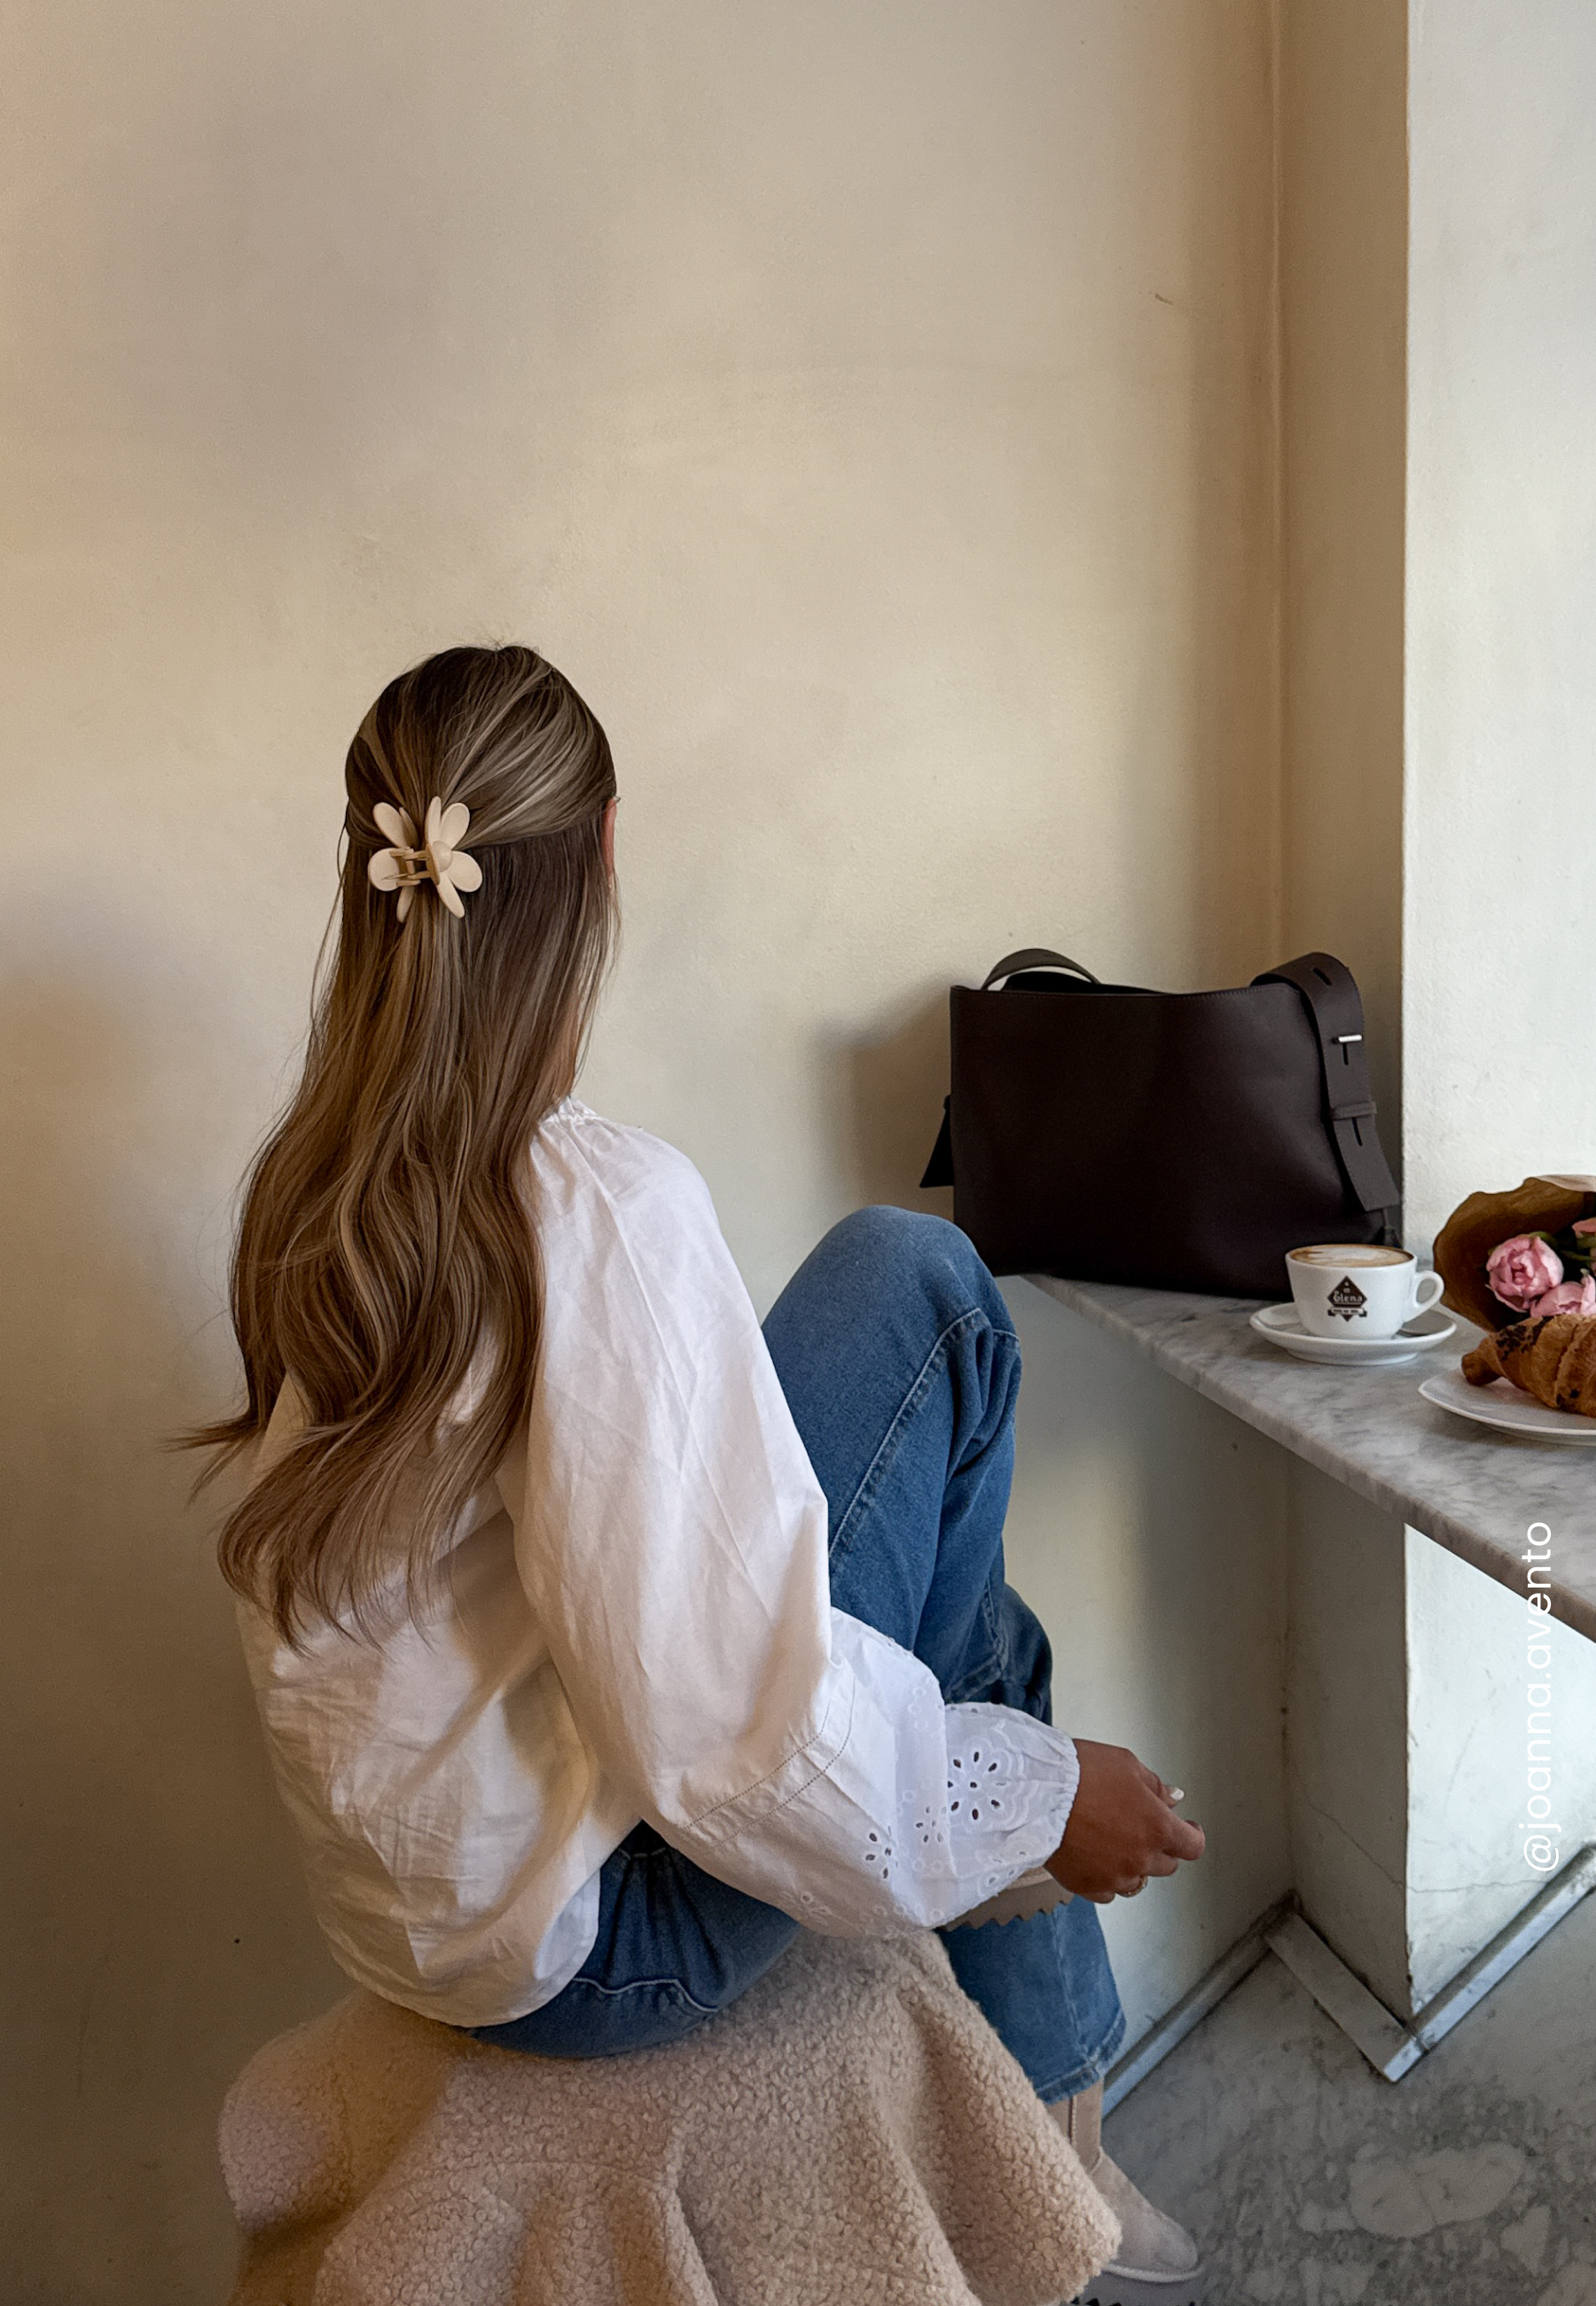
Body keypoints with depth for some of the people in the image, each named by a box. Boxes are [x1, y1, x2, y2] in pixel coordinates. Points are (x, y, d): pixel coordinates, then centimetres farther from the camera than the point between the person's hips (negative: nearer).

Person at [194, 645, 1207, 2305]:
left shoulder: (309, 1187, -1)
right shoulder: (603, 1210, -26)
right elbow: (738, 1734, -28)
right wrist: (1041, 1789, -10)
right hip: (581, 1944, -8)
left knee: (984, 1631, 20)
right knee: (916, 1282, -6)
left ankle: (1054, 2136, 29)